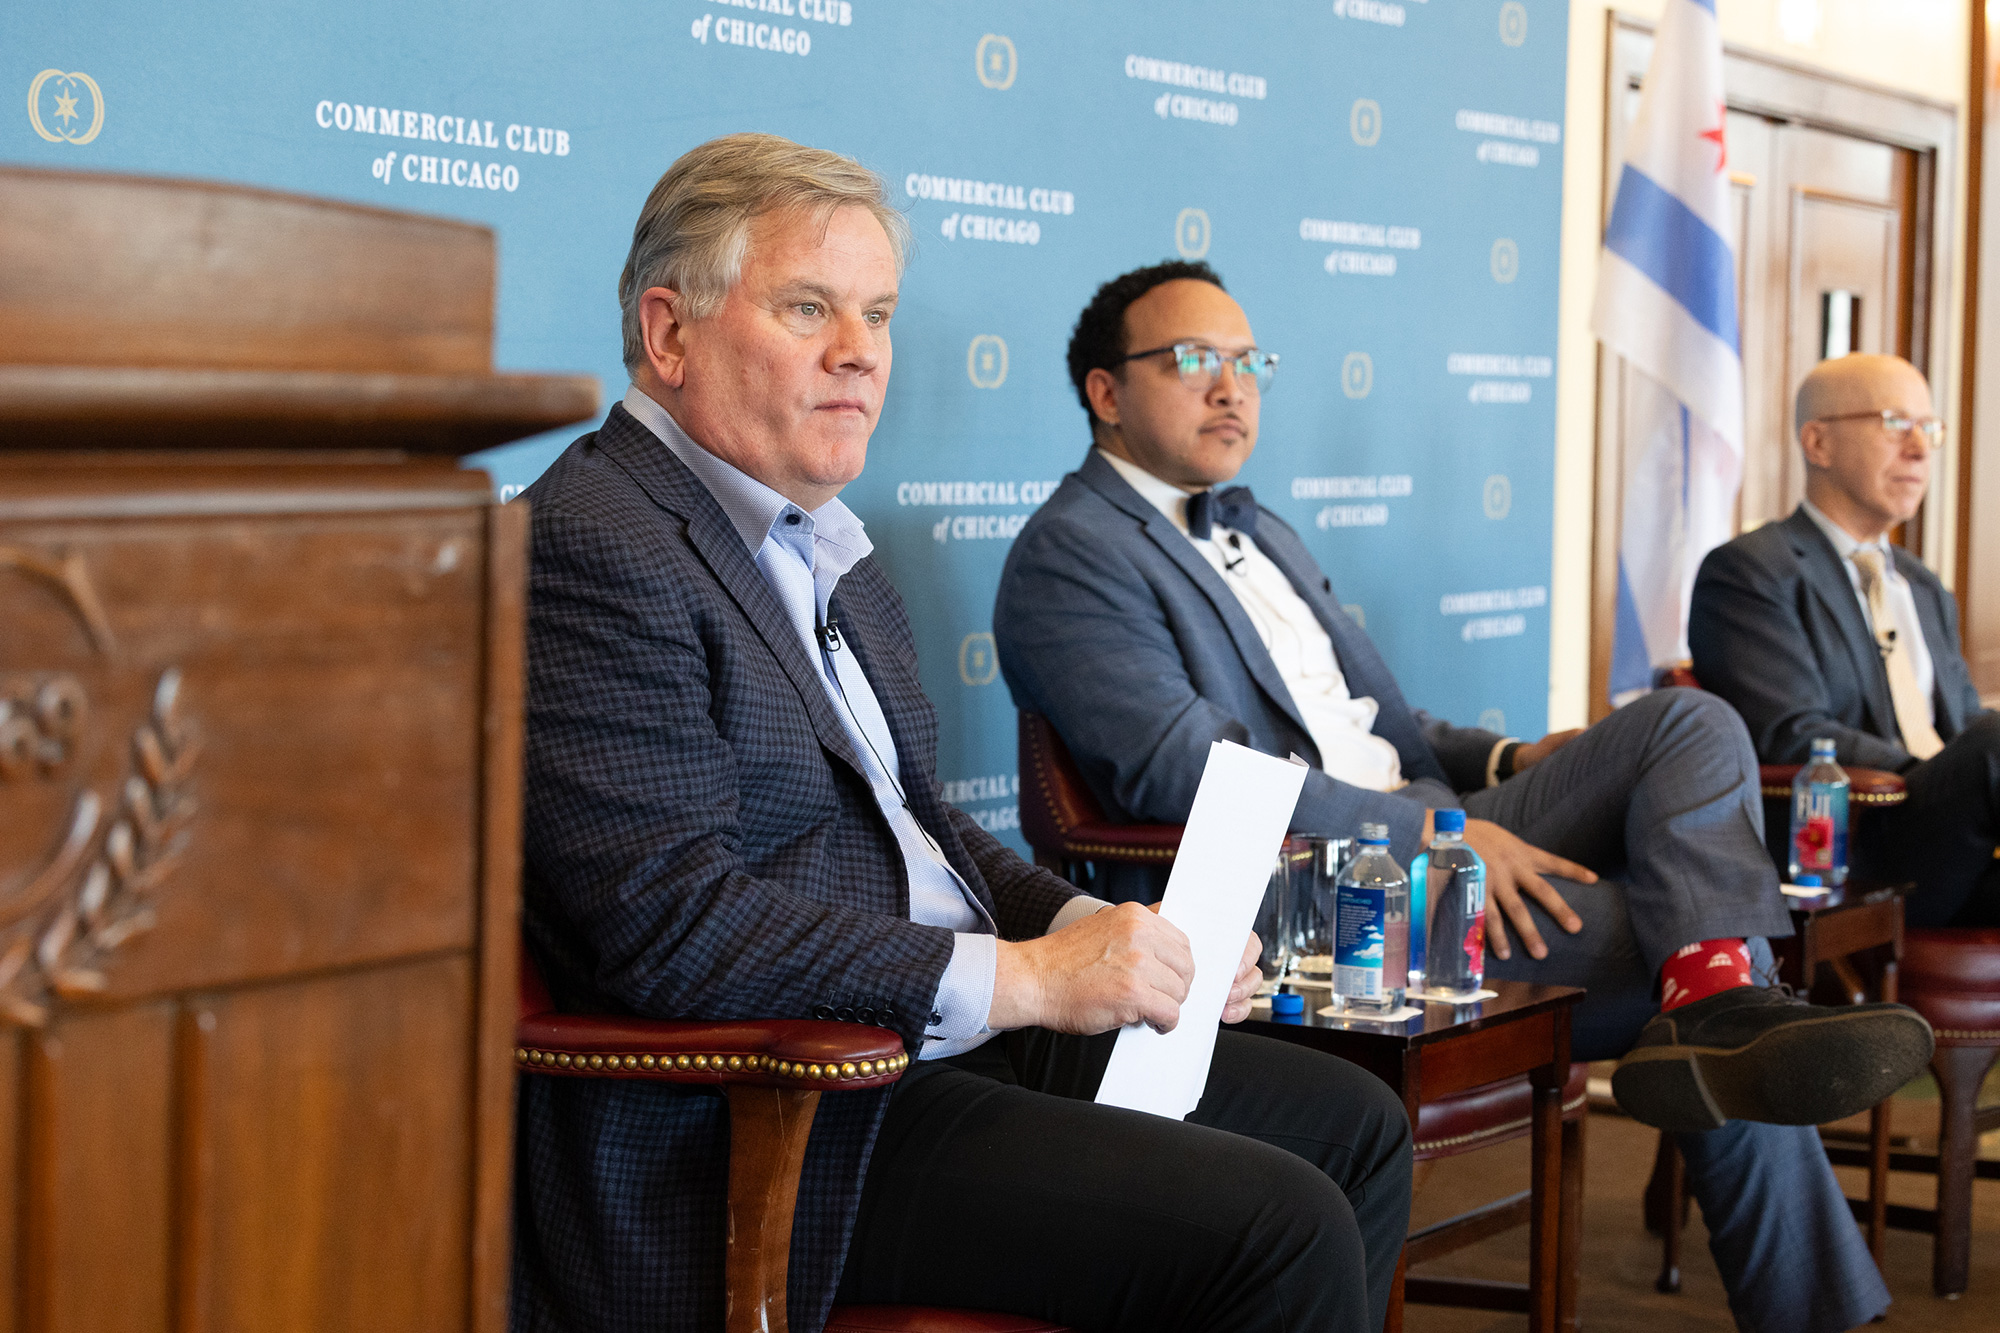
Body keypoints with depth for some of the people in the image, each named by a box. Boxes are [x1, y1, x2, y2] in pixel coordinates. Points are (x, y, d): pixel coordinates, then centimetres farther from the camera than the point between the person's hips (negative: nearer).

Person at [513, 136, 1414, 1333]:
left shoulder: (821, 545, 18)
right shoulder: (591, 547, -15)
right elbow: (668, 923, -24)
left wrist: (1100, 931, 6)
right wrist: (1024, 976, -21)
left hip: (950, 1036, 10)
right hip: (780, 1128, -10)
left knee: (1356, 1129, 10)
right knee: (1280, 1229, -20)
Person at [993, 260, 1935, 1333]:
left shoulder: (1258, 532, 26)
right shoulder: (1068, 558, -5)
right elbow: (1182, 767, -19)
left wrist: (1505, 763, 7)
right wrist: (1440, 832, -23)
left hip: (1424, 834, 8)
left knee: (1692, 724, -12)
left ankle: (1718, 1006, -34)